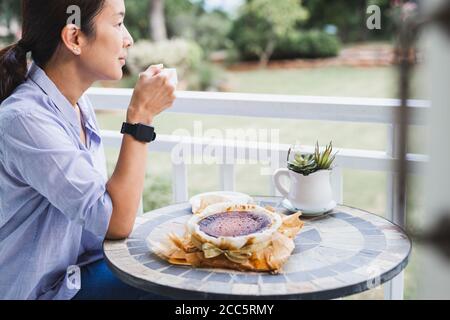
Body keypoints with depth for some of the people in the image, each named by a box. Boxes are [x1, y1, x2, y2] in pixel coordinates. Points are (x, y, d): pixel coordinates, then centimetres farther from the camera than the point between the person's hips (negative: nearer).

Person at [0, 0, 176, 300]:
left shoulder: (78, 103, 3)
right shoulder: (24, 119, -25)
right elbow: (117, 223, -25)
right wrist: (141, 115, -24)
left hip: (83, 264, 8)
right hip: (46, 289, -8)